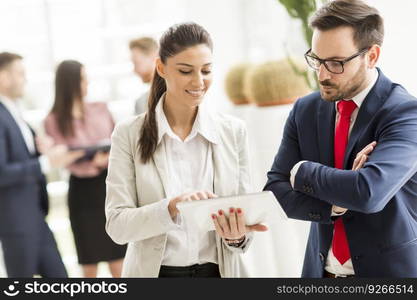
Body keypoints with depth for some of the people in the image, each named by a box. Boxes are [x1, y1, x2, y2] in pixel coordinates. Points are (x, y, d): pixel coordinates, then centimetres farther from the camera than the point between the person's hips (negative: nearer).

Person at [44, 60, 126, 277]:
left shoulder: (100, 109, 6)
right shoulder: (54, 121, -5)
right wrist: (93, 164, -27)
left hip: (110, 186, 3)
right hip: (83, 192, -3)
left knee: (117, 258, 4)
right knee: (89, 263, 6)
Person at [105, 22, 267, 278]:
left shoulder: (234, 132, -2)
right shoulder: (130, 135, -6)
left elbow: (244, 214, 0)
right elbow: (117, 225, -12)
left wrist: (237, 236, -21)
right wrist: (172, 207, -28)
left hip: (217, 270, 1)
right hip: (155, 270, -1)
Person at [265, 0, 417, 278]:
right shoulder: (306, 110, 0)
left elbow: (369, 191, -31)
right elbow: (276, 191, -3)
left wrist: (302, 171, -15)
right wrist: (337, 204, -20)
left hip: (389, 269, -4)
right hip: (320, 270, 4)